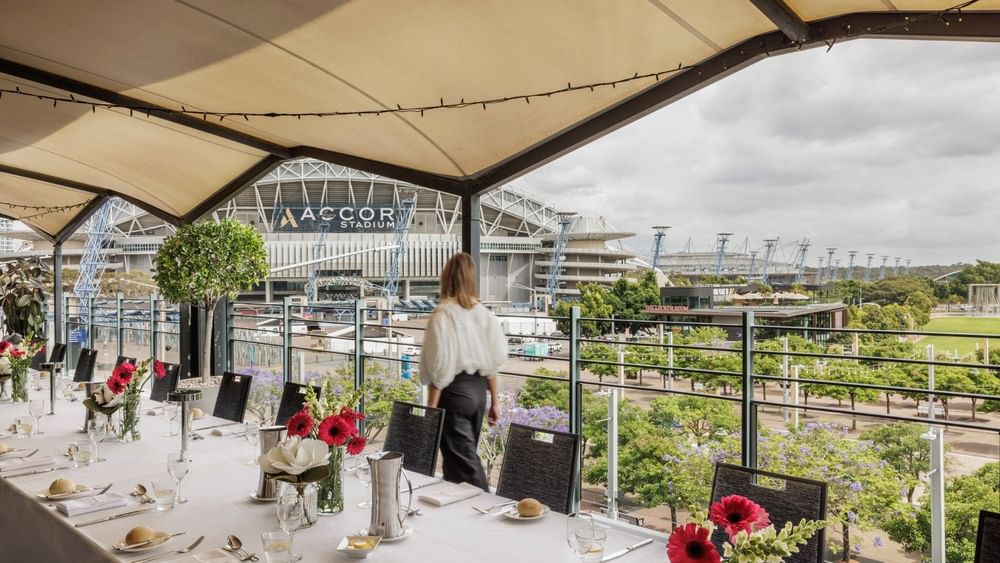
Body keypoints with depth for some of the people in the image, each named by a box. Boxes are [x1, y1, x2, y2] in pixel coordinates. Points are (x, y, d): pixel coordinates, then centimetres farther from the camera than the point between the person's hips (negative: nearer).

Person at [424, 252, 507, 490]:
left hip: (455, 391, -6)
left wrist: (431, 407, -9)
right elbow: (491, 362, 6)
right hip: (478, 390, 7)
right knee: (463, 455, 20)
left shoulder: (443, 313, -14)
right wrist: (494, 402, 14)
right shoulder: (483, 312, 2)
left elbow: (441, 367, -16)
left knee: (463, 463, 2)